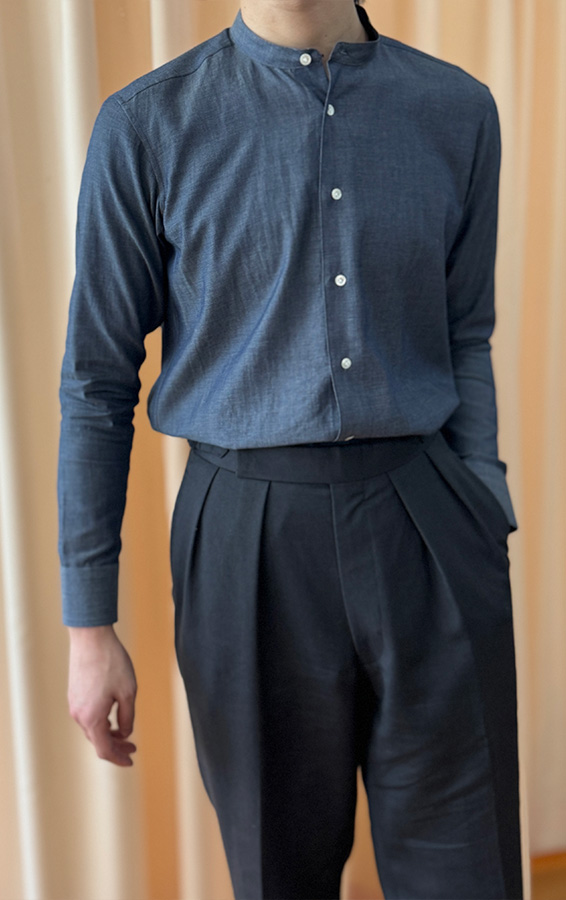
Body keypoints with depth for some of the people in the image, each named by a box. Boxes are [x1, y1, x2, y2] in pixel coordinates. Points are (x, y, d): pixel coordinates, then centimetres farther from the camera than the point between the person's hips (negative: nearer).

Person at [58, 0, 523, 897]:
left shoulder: (458, 110, 5)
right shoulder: (146, 126, -3)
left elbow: (465, 341, 12)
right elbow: (98, 381, 0)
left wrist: (487, 520, 5)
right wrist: (90, 624, 0)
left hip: (427, 525, 2)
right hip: (247, 542, -1)